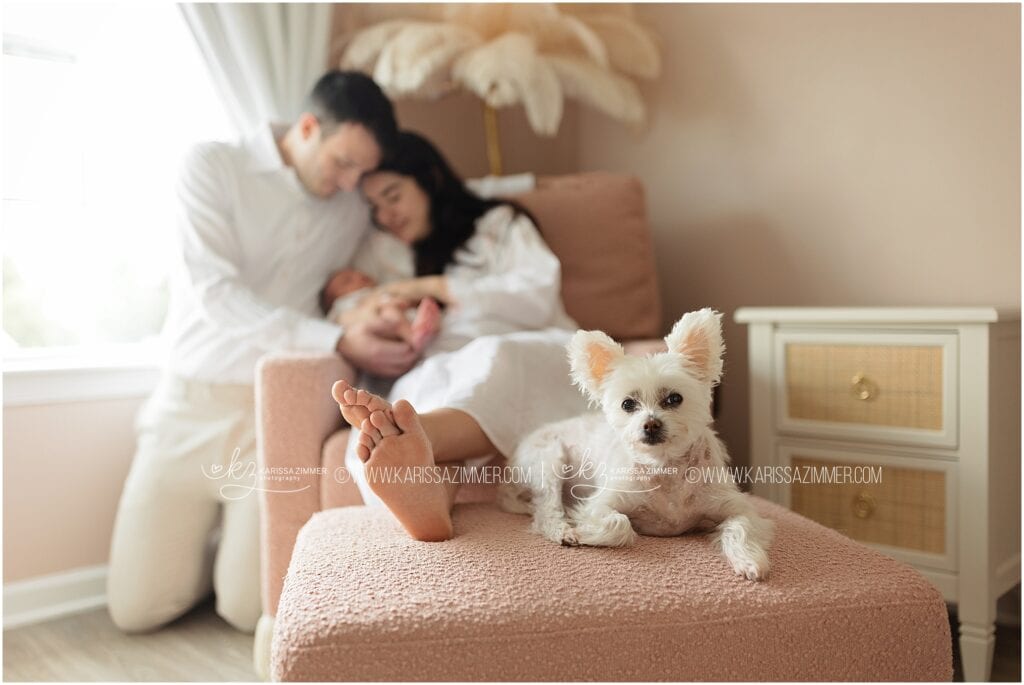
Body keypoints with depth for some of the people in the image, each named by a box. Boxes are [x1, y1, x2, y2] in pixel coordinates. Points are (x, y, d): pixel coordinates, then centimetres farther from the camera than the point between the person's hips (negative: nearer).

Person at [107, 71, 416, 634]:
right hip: (193, 402, -1)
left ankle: (250, 541, 27)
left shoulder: (353, 210, 7)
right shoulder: (212, 167, -4)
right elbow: (216, 293, -15)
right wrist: (337, 341, -24)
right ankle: (218, 539, 32)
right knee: (137, 608, 3)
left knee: (251, 610, -5)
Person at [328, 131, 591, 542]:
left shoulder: (499, 223, 25)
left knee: (494, 359, -39)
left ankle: (415, 440, -68)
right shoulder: (390, 260, 36)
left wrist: (434, 287, 4)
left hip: (531, 359, -1)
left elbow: (538, 296, 5)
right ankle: (425, 491, -67)